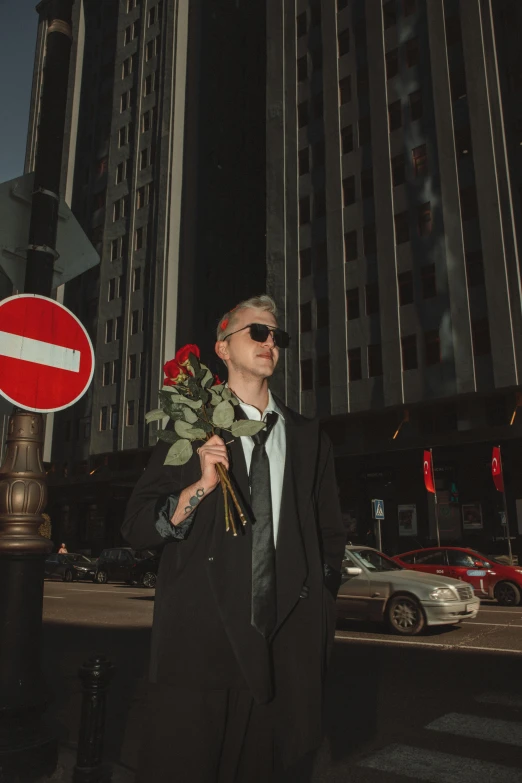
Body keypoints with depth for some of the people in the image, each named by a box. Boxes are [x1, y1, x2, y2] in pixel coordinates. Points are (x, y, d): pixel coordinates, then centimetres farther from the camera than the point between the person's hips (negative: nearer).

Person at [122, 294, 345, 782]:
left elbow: (330, 536, 17)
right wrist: (201, 486, -17)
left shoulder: (307, 438, 11)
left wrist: (318, 622, 9)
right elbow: (136, 528, -2)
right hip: (199, 643, -2)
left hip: (282, 649, 3)